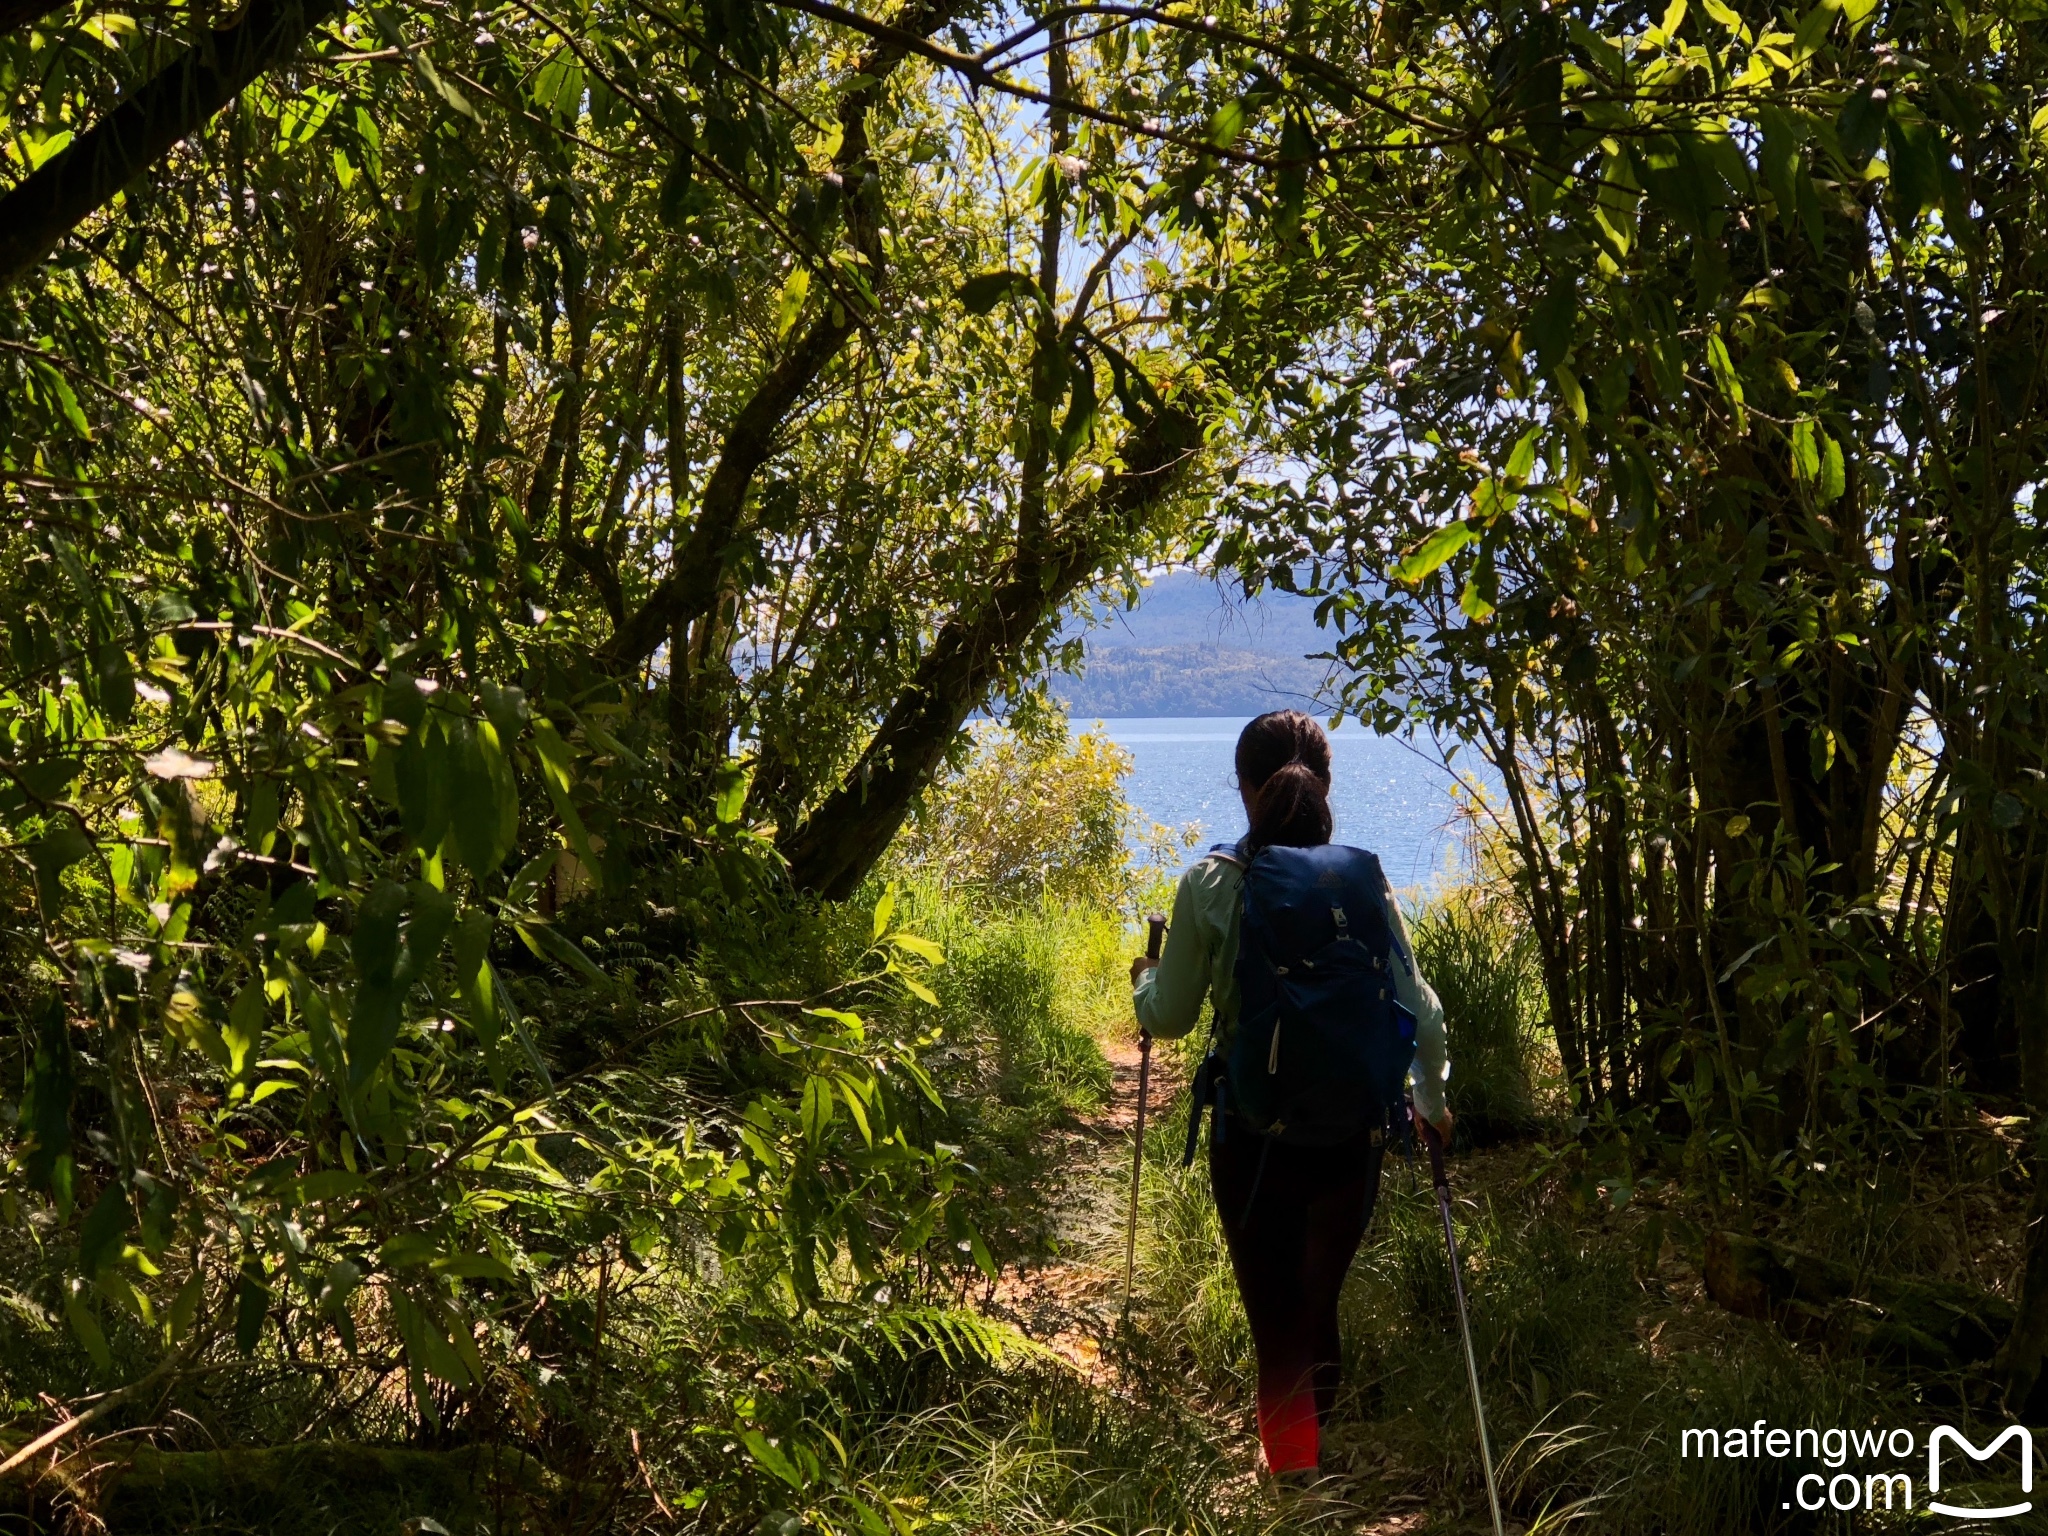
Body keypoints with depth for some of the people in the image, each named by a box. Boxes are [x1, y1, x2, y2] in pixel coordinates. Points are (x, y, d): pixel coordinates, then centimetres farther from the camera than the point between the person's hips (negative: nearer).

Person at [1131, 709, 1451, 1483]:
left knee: (1275, 1322, 8)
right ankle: (1313, 1443, 38)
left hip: (1253, 1136, -3)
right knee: (1320, 1305, 22)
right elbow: (1420, 1011, -1)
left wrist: (1143, 978, 21)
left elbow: (1170, 1017, -1)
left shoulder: (1209, 886, -8)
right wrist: (1431, 1099, 17)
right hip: (1352, 1133, 3)